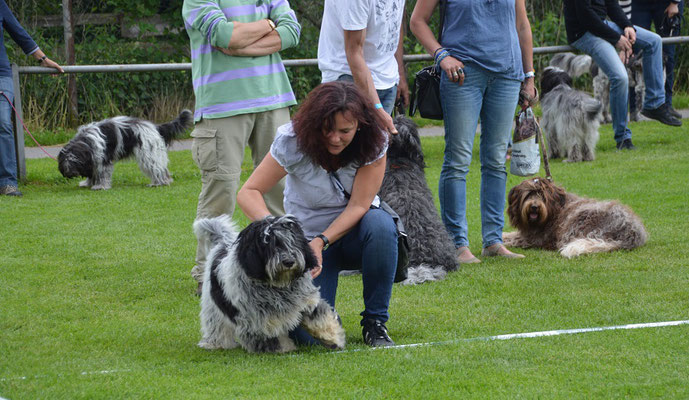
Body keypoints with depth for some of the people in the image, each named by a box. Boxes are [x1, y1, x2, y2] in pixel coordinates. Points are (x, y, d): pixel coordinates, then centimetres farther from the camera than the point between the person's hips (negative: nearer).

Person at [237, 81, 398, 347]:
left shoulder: (373, 144, -17)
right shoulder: (293, 141, -20)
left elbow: (359, 206, -17)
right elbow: (248, 192, -21)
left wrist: (321, 242, -32)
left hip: (355, 231, 2)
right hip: (308, 234, -2)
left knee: (380, 223, -37)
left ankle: (375, 323, -18)